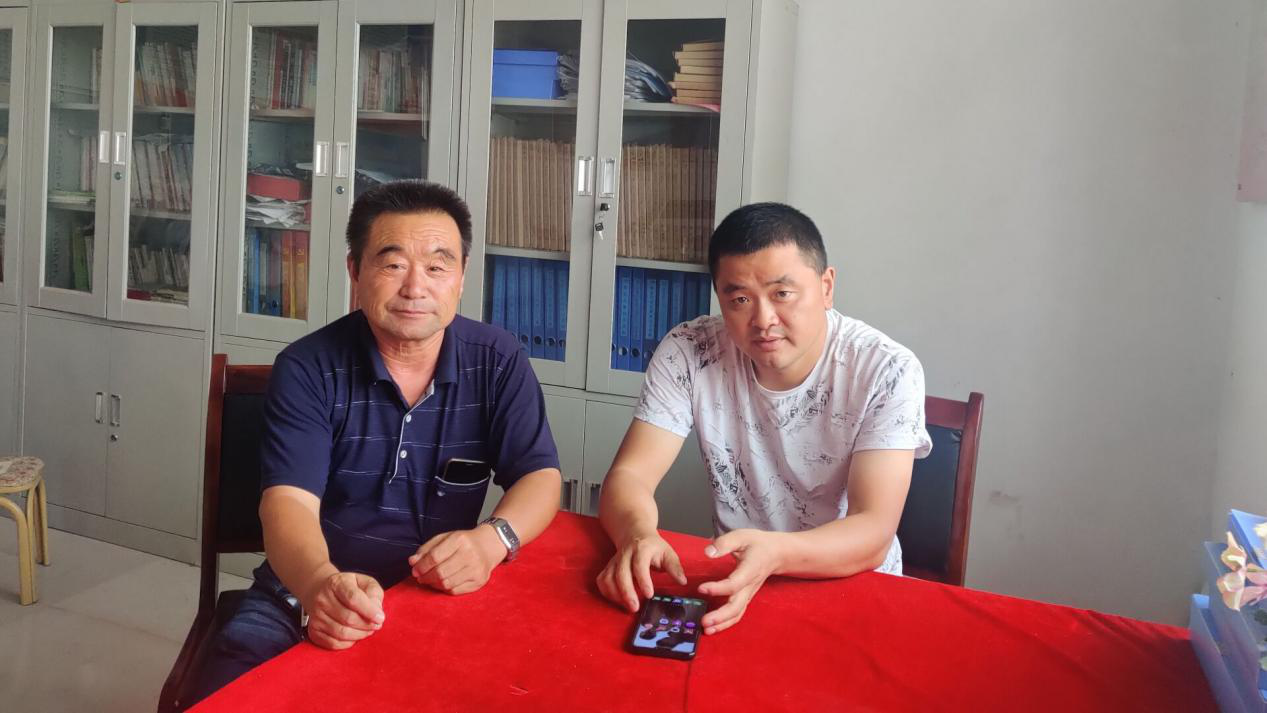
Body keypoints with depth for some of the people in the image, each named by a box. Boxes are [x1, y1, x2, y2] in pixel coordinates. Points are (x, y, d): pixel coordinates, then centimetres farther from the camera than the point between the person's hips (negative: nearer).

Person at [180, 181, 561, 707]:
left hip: (439, 599, 2)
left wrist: (490, 540, -25)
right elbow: (289, 503, -16)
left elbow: (540, 475, -2)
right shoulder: (306, 369, -7)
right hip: (308, 596, -1)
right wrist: (320, 585, -39)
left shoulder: (498, 362, -2)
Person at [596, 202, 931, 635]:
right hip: (733, 582, 2)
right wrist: (638, 534, -37)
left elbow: (873, 534, -22)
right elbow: (629, 476, -12)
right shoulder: (689, 352, -9)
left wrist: (775, 552, -43)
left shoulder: (887, 371, -15)